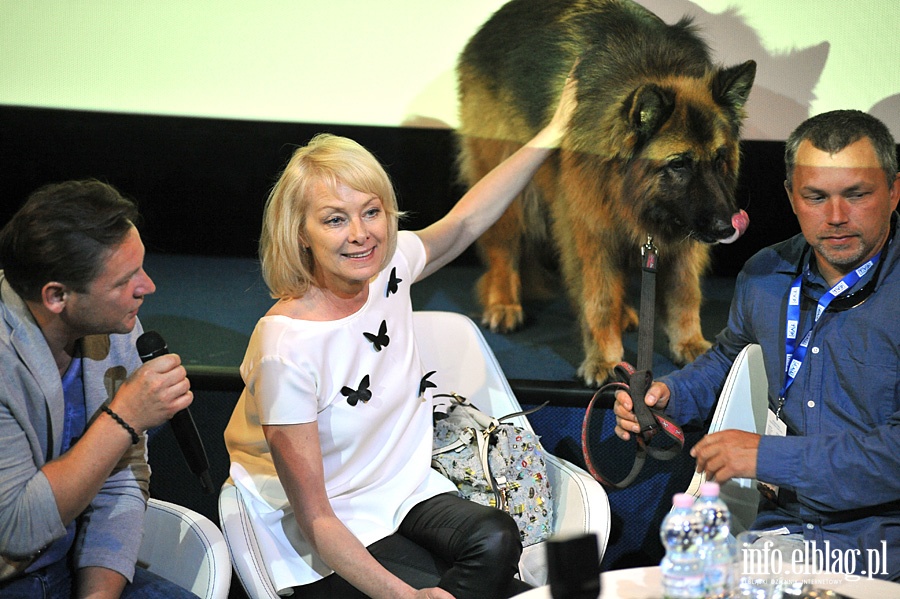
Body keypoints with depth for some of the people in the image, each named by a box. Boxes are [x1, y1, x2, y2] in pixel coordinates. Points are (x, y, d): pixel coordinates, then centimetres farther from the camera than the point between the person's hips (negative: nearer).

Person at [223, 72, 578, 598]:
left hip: (413, 494, 6)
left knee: (496, 540, -24)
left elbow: (466, 221, 18)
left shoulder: (388, 267, -5)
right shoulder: (286, 349, -24)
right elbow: (314, 519, -20)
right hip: (339, 541, -6)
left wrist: (551, 135, 15)